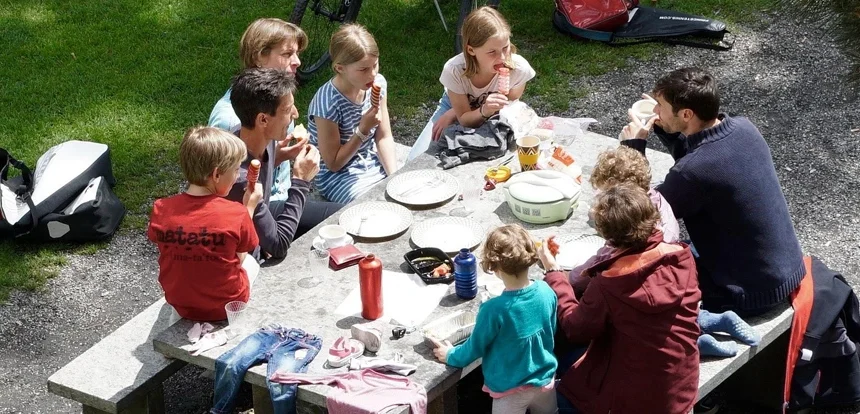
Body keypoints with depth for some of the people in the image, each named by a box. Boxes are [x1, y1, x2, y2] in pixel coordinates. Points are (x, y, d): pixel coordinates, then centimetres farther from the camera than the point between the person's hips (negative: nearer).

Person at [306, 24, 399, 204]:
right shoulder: (328, 103, -26)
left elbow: (384, 138, 2)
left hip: (375, 165, 6)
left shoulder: (378, 84, -7)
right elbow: (333, 163, -15)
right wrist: (363, 130, -25)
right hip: (339, 176, -6)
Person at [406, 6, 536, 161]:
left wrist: (454, 114, -21)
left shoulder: (519, 69, -34)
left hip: (492, 121, 0)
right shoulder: (454, 70, -34)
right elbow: (464, 118, -24)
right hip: (453, 106, 0)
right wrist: (484, 111, -48)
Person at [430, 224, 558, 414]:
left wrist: (450, 356, 7)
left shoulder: (494, 310, -29)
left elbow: (476, 347, -12)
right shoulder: (546, 292, -15)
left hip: (511, 391, -4)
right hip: (545, 381, 4)